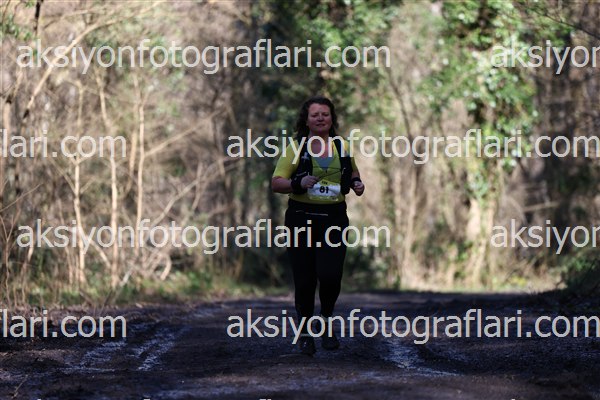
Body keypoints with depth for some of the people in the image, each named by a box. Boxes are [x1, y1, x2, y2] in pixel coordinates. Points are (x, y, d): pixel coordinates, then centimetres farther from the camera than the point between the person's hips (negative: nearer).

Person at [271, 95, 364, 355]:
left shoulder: (342, 146, 9)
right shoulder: (296, 148, -1)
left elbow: (353, 174, 25)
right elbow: (275, 183, -3)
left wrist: (357, 184, 3)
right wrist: (298, 183, -22)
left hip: (334, 219, 2)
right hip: (301, 219, -2)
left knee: (330, 275, -12)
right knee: (304, 279, 0)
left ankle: (327, 321, 17)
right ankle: (305, 332, 17)